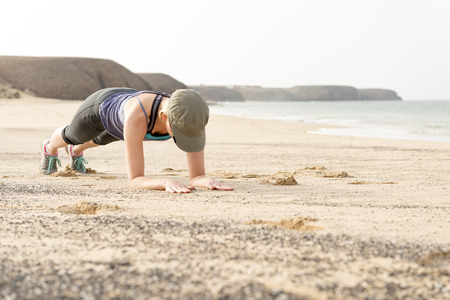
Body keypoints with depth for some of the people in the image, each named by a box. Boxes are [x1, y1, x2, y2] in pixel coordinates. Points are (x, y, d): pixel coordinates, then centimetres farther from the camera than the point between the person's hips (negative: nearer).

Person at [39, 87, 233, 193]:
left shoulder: (192, 118, -44)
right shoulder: (137, 115, -57)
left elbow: (197, 176, -40)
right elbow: (135, 180, -53)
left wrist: (207, 181, -64)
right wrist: (166, 183, -73)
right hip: (102, 106, -4)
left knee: (102, 139, 40)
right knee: (72, 135, 33)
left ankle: (76, 151, 78)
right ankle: (50, 148, 73)